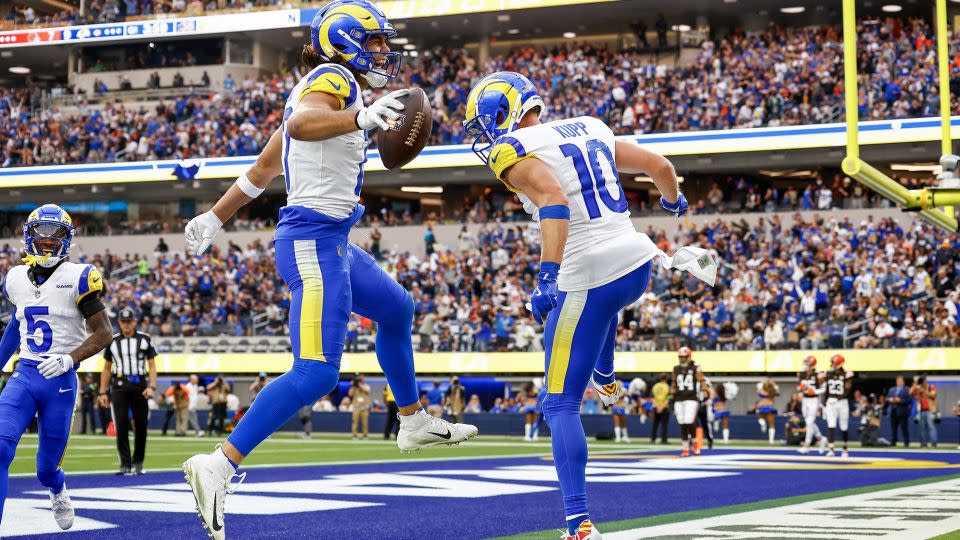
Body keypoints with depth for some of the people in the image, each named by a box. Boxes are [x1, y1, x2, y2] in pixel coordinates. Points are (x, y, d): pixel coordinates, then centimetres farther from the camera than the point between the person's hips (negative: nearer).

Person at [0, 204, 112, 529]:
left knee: (46, 468, 8)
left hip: (61, 380, -3)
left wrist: (70, 358, -21)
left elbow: (103, 333, -6)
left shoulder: (77, 279, -6)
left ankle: (57, 491, 46)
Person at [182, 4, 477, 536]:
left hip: (330, 242, 11)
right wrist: (361, 118, -49)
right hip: (313, 240, -11)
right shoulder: (333, 79, -10)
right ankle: (219, 465, -21)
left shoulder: (315, 88, 17)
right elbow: (299, 125, -34)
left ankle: (414, 423, 47)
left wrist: (215, 217, 27)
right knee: (316, 373, -18)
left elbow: (263, 167, 22)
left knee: (395, 310, 29)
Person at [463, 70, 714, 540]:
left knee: (561, 407, 0)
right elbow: (658, 165, 20)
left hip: (589, 279, -7)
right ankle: (605, 378, 69)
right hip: (637, 262, 8)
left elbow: (554, 201, -27)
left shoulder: (514, 151, -8)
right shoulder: (590, 129, 13)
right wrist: (672, 201, 42)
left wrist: (547, 275, -35)